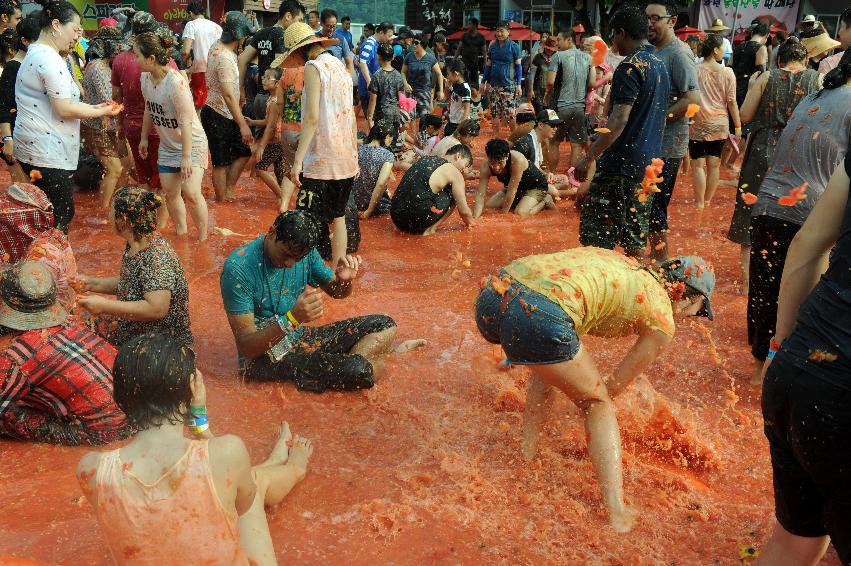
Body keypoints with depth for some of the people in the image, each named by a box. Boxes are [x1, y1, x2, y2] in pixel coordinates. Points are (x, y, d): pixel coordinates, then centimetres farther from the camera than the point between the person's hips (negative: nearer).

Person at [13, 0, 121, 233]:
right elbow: (64, 109, -18)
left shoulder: (35, 54, 16)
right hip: (47, 153, -10)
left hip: (32, 148, 10)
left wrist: (94, 107, 12)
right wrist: (101, 112, -6)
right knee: (61, 215, -3)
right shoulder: (50, 59, -16)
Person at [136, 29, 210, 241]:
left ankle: (203, 238, 3)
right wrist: (144, 138, 17)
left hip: (191, 143, -7)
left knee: (191, 193, -16)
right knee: (170, 193, 8)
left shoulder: (176, 83, -27)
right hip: (167, 145, 7)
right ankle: (181, 232, 26)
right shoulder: (145, 78, -4)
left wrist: (186, 157, -26)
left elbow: (186, 122, -26)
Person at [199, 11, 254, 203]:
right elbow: (229, 96, -30)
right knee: (221, 163, 1)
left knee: (243, 152, 14)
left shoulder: (217, 46, 5)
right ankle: (222, 201, 13)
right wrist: (243, 125, -29)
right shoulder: (225, 58, -25)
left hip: (225, 115, 10)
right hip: (218, 117, -10)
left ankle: (228, 192, 19)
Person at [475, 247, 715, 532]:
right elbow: (615, 386, 24)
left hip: (491, 295, 7)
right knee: (598, 403, 17)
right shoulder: (662, 320, 15)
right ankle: (618, 514, 13)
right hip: (538, 316, -7)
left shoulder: (620, 262, 34)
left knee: (547, 368, 37)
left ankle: (526, 456, 36)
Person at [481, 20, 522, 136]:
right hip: (494, 84, 4)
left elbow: (518, 66, -2)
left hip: (508, 84, -4)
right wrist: (483, 82, 14)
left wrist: (518, 85, -8)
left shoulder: (514, 47, -3)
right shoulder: (492, 47, 7)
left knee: (509, 112, -9)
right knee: (495, 112, 7)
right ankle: (496, 136, 18)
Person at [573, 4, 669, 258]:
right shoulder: (660, 65, 15)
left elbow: (619, 121, -21)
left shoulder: (630, 67, -14)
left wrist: (588, 157, -19)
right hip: (649, 162, 9)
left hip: (622, 163, -9)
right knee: (635, 235, 15)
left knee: (598, 237, -5)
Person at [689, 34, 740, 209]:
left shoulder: (694, 70, -6)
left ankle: (699, 203, 2)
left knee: (698, 164, 2)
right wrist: (738, 126, 5)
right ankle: (707, 201, 19)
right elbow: (731, 101, -2)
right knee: (714, 165, 10)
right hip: (719, 124, 2)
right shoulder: (727, 72, -4)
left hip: (698, 124, -1)